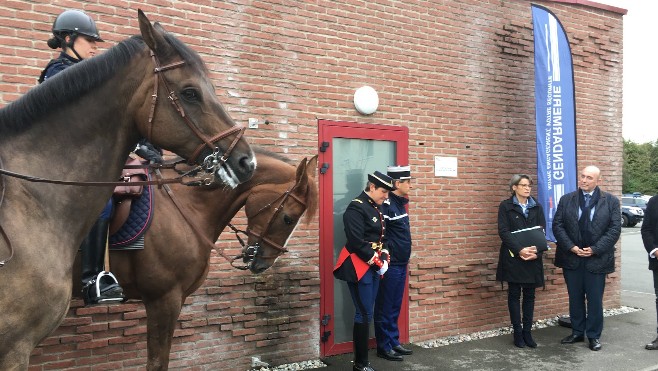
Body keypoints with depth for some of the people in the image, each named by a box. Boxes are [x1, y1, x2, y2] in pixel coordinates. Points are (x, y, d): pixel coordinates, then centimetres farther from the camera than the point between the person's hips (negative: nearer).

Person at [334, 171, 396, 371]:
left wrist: (384, 258, 3)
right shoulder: (356, 208, -16)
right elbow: (357, 243, -22)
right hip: (359, 268, -9)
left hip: (372, 268, 9)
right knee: (364, 315, -4)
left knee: (366, 314, 12)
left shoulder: (376, 208, 13)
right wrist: (378, 263, -15)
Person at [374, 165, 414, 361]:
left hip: (401, 264, 9)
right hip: (389, 265, -9)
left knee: (395, 307, 17)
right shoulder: (386, 204, -18)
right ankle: (384, 347, 14)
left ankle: (394, 342, 28)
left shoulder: (400, 202, 11)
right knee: (385, 307, 3)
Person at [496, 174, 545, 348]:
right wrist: (520, 249, -21)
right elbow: (503, 232, -10)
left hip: (533, 258, 3)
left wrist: (536, 252, -14)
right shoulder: (506, 206, -1)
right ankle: (518, 333, 11)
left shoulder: (536, 207, 10)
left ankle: (527, 332, 16)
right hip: (513, 257, -3)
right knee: (514, 295, 3)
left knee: (529, 295, 7)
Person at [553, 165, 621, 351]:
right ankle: (577, 332, 25)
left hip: (597, 258, -2)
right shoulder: (566, 200, 3)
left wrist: (595, 249, -13)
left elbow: (615, 229, -5)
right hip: (571, 258, 2)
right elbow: (557, 226, 0)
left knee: (595, 299, 6)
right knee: (575, 298, 12)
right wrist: (571, 247, -11)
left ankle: (594, 336, 20)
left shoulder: (611, 201, 0)